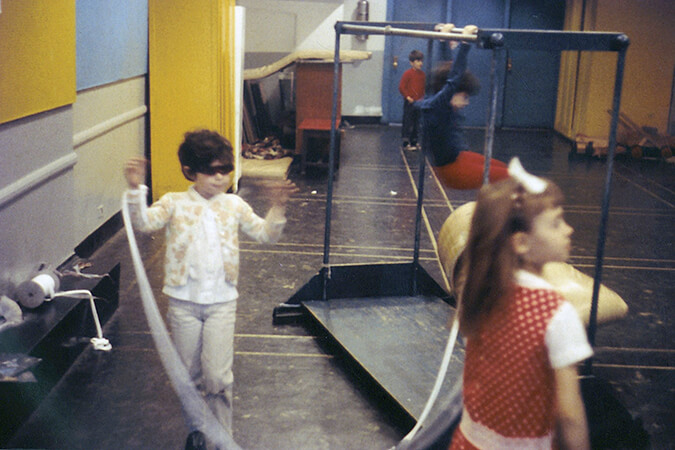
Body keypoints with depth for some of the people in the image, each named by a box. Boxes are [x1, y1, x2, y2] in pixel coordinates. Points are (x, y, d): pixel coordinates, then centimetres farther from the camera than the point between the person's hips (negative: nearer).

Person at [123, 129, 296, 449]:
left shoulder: (234, 206, 4)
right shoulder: (174, 203, -3)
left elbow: (265, 234, 5)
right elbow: (143, 222, -17)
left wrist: (277, 209, -12)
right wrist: (135, 190, -32)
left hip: (222, 302, 0)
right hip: (183, 301, 0)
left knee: (217, 375, -4)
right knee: (188, 374, 13)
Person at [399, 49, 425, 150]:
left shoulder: (422, 74, 9)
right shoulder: (408, 73, -10)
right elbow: (401, 87, -11)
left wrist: (423, 96, 6)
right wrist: (407, 97, -16)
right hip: (409, 103, -6)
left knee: (416, 123, 12)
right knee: (407, 123, -3)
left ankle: (414, 142, 21)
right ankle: (406, 143, 1)